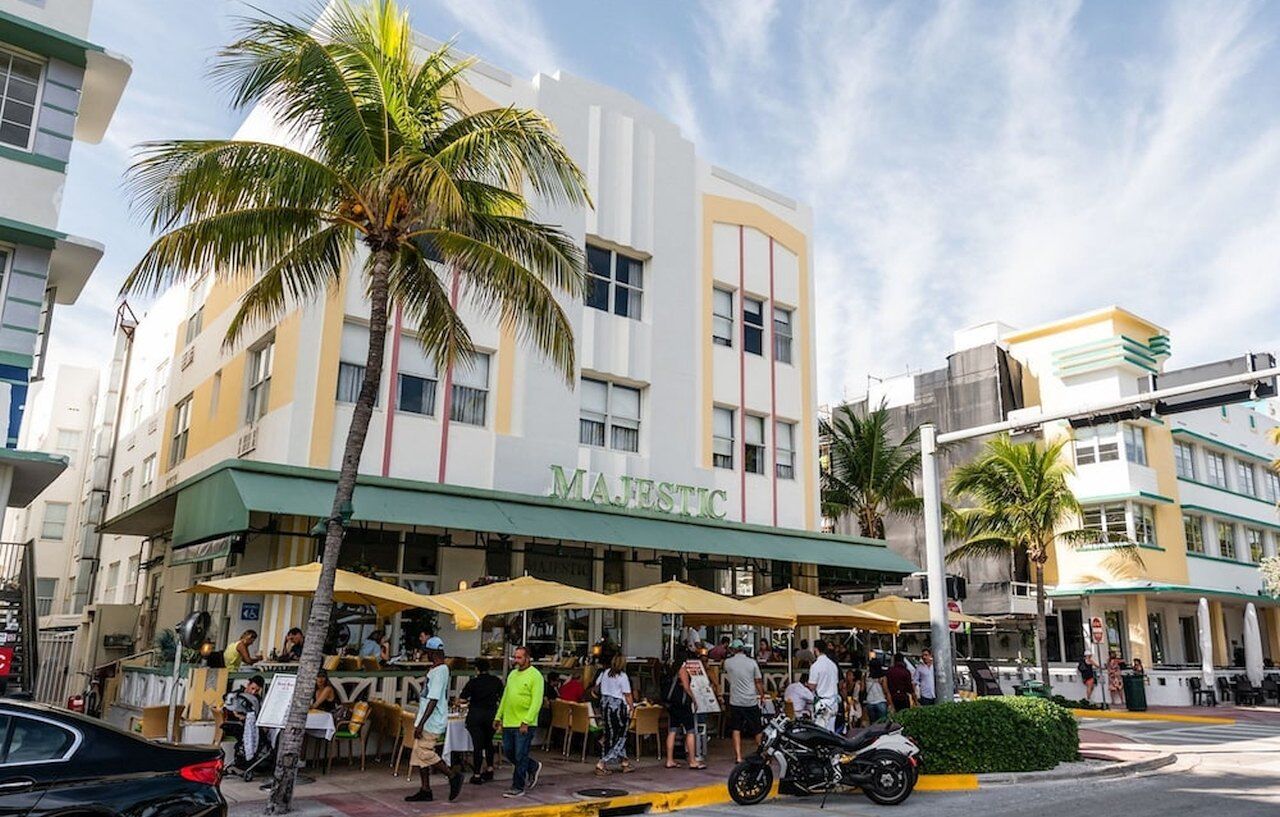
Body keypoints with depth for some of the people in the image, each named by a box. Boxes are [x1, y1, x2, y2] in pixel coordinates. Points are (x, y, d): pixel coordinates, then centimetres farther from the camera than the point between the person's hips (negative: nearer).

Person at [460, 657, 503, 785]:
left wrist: (469, 701, 10)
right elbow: (502, 698, 5)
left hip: (475, 715, -3)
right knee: (488, 742, 21)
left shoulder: (473, 681, -7)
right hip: (491, 714, 3)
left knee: (478, 745, 2)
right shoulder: (497, 681, 1)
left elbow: (462, 699, -9)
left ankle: (477, 775, 3)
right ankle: (489, 769, 20)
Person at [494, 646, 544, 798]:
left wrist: (526, 722, -22)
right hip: (508, 722, 8)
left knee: (520, 756, -1)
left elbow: (536, 702, -17)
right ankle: (533, 767, 33)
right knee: (508, 752, 13)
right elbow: (505, 697, 21)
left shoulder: (535, 676, -11)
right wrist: (498, 716, 16)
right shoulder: (512, 674, 14)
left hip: (524, 725, -8)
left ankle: (518, 787, 12)